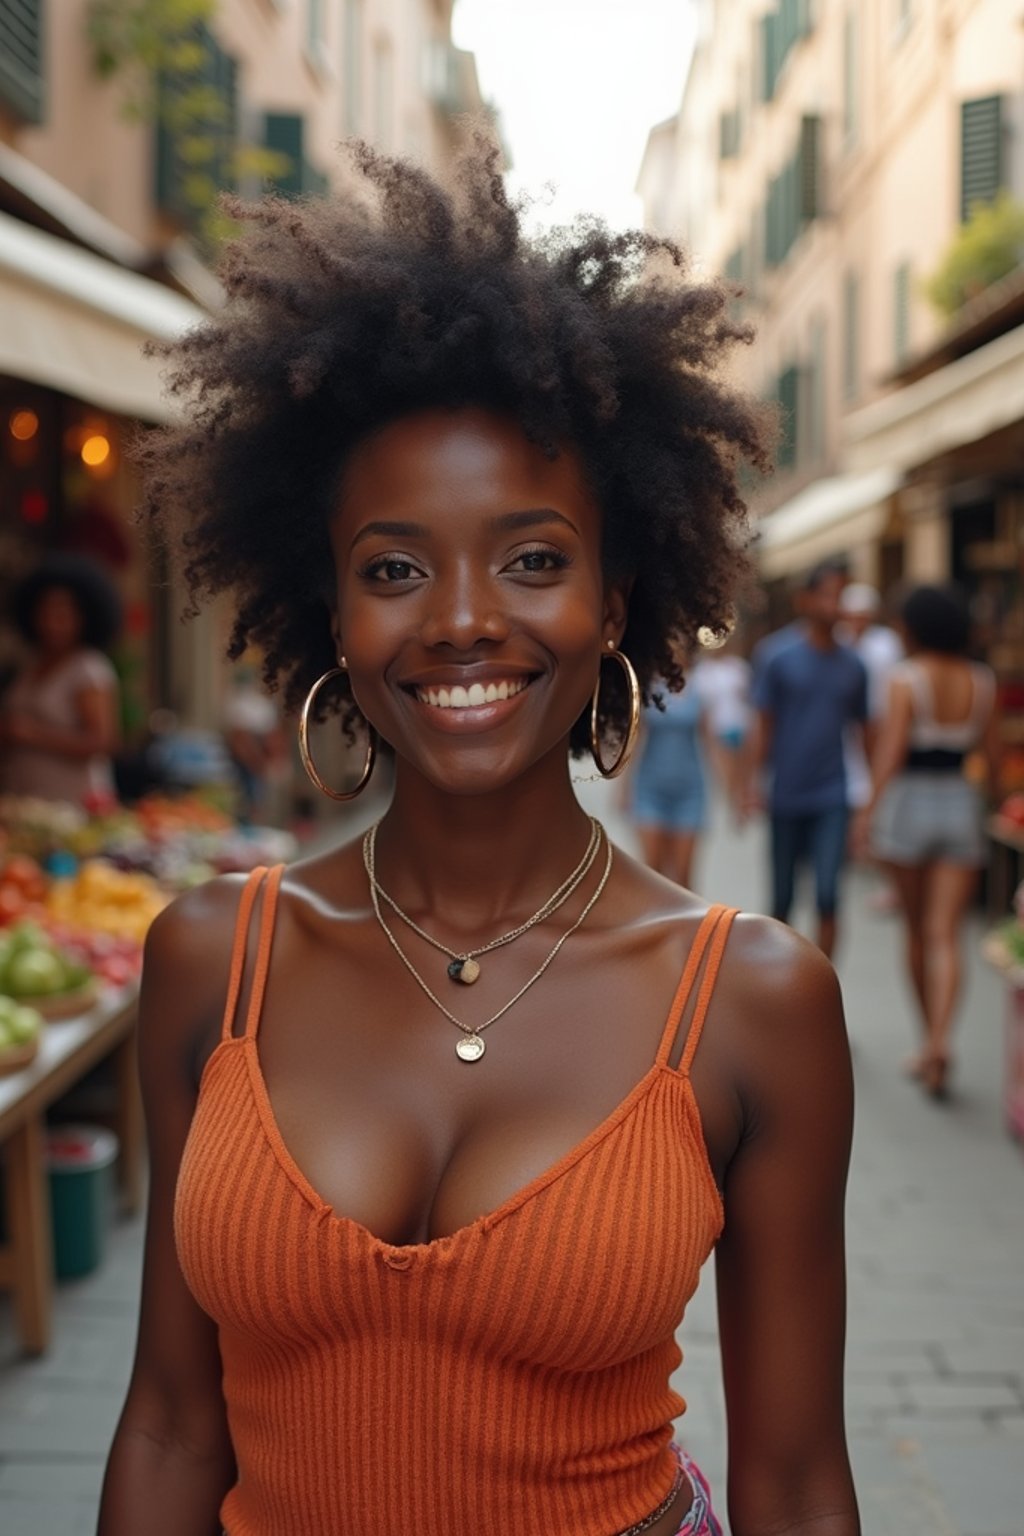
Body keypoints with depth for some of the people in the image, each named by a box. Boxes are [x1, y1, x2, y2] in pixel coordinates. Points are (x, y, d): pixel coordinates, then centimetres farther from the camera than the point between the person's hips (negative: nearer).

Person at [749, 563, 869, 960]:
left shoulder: (852, 666, 5)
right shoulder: (780, 660, -2)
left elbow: (863, 727, 12)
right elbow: (765, 725, 1)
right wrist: (755, 781, -7)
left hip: (832, 797, 1)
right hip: (786, 795, -1)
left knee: (827, 896, -10)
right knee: (782, 898, 10)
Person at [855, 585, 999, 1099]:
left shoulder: (906, 678, -8)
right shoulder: (982, 681, 4)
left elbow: (891, 750, -14)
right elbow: (993, 755, 8)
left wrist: (869, 810, -10)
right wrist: (989, 795, 25)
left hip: (909, 800, -2)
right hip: (961, 805, 2)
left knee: (917, 929, 13)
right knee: (946, 935, -1)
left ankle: (929, 1039, 25)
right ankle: (939, 1042, -18)